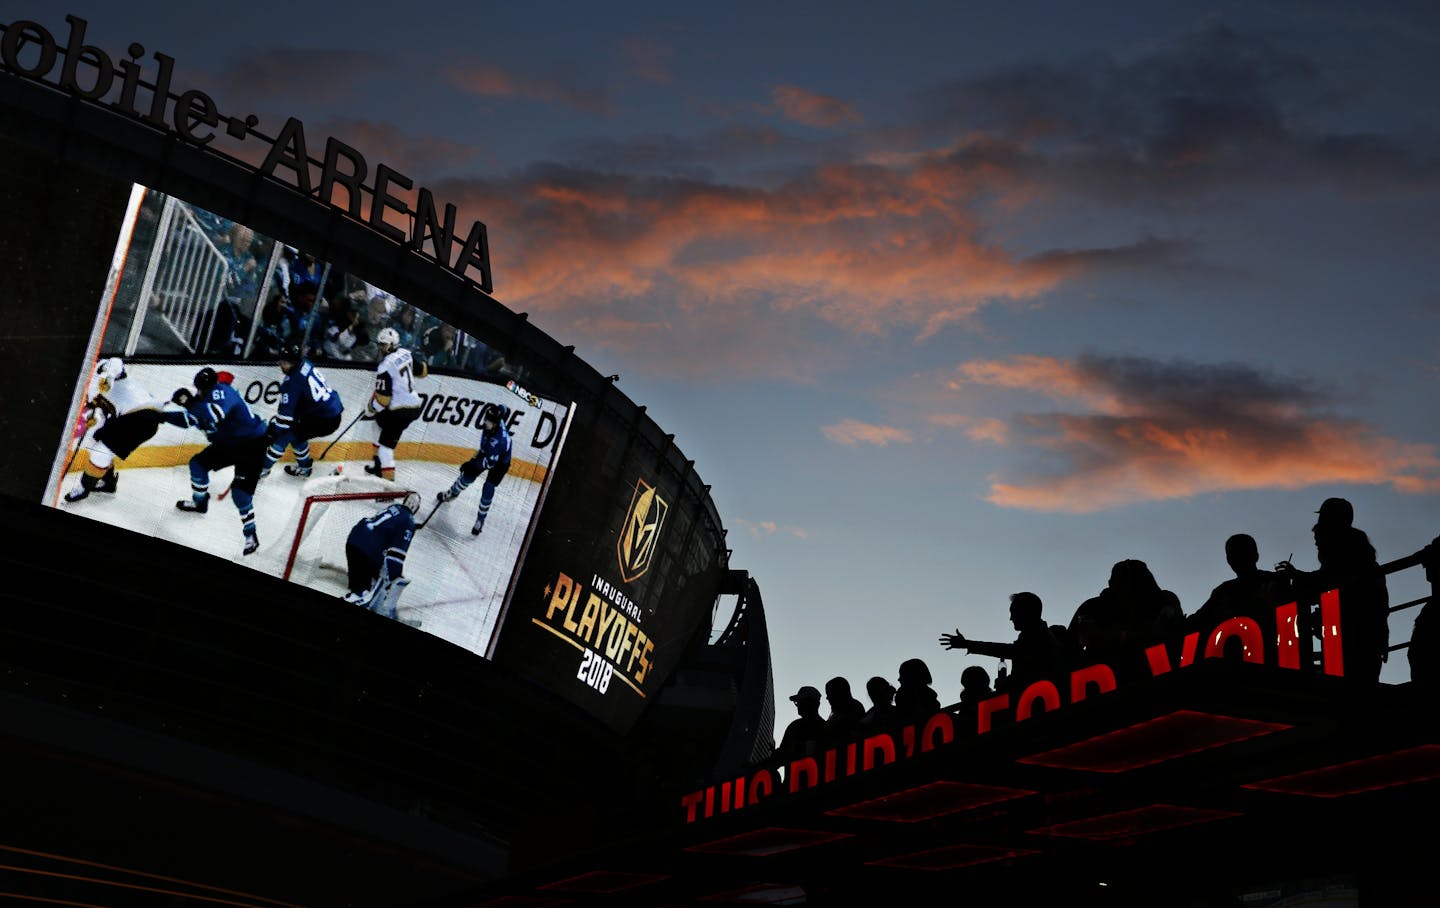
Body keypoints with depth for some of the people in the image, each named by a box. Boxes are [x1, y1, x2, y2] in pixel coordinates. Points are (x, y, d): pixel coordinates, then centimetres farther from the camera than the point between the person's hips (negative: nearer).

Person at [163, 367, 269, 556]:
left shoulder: (220, 392, -28)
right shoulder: (206, 397, -1)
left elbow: (215, 414, -48)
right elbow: (188, 420, 11)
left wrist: (190, 402, -43)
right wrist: (163, 415, 1)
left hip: (251, 444, -9)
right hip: (227, 443, 9)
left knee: (240, 491, -17)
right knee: (198, 463, 13)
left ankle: (251, 535, -7)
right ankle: (199, 502, 36)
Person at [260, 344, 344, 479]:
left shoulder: (292, 381, -18)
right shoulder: (305, 364, 7)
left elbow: (286, 414, -16)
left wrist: (272, 430, -4)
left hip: (323, 421, -8)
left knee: (284, 435, 1)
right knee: (295, 431, 26)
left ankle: (262, 469, 11)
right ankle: (305, 466, 37)